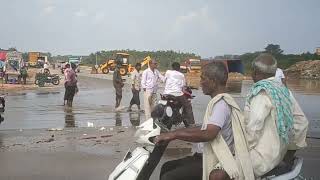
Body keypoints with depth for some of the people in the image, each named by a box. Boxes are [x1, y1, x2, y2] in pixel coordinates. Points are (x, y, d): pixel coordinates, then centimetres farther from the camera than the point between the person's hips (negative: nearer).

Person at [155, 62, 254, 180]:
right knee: (166, 167, 13)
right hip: (204, 156, 10)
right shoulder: (218, 101, 13)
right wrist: (175, 132, 17)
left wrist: (174, 134, -29)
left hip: (213, 162, -10)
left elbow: (208, 134, -33)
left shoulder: (221, 103, -20)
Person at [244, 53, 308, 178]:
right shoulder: (284, 90, 6)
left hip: (262, 160, -9)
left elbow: (253, 128, -24)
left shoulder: (262, 92, -18)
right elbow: (301, 122, 12)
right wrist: (290, 153, 18)